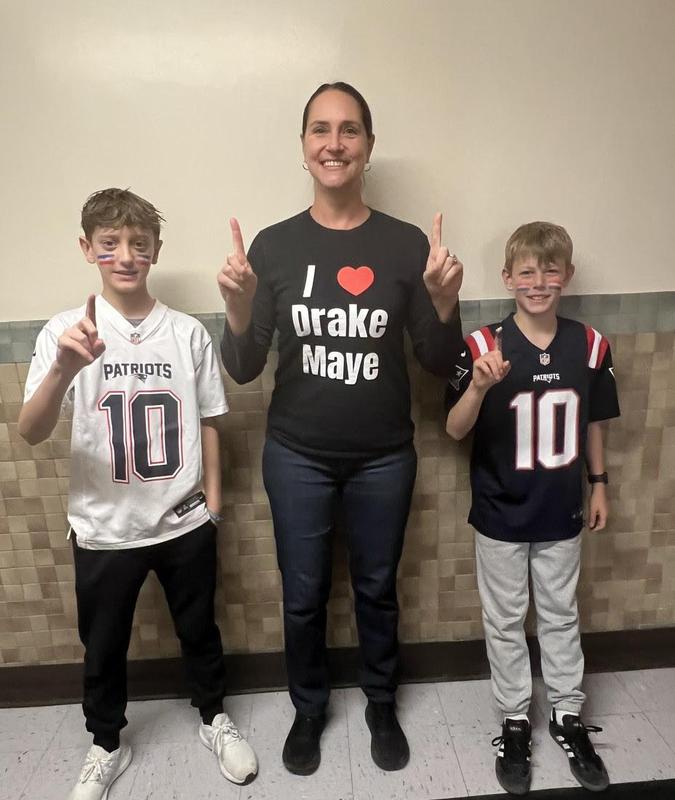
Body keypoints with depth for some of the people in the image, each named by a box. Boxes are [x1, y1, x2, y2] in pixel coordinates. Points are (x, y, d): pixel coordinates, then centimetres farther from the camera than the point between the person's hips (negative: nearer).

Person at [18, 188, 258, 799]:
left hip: (185, 523, 1)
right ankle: (107, 745, 46)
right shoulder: (65, 332, -9)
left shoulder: (189, 332, -5)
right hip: (104, 530, 0)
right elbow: (30, 434, -18)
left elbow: (207, 423, 3)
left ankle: (215, 719, 46)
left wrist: (212, 502, 5)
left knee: (199, 631, 20)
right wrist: (63, 370, -37)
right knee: (103, 647, 19)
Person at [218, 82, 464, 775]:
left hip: (383, 458, 0)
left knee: (376, 589, 19)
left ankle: (380, 704, 47)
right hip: (296, 458, 0)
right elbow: (243, 370, -6)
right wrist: (238, 308, -25)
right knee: (303, 596, 17)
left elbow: (438, 364, -3)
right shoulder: (273, 245, -6)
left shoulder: (407, 244, -6)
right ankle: (308, 709, 45)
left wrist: (444, 302, -22)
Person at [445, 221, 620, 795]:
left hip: (561, 512, 3)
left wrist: (598, 484, 11)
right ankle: (515, 720, 36)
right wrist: (479, 387, -34)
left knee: (561, 615, 20)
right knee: (505, 620, 15)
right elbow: (455, 431, -17)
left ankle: (568, 715, 41)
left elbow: (592, 421, 7)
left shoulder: (589, 345, -5)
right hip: (501, 514, -2)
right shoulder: (484, 346, -16)